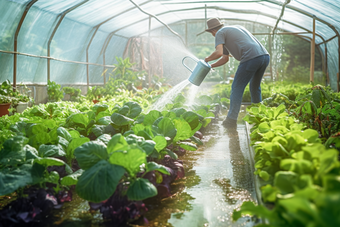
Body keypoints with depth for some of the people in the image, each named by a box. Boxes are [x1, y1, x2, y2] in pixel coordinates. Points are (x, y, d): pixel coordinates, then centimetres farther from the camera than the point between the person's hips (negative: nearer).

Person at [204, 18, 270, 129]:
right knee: (255, 86, 23)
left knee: (237, 87, 2)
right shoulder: (237, 27, 34)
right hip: (265, 56, 8)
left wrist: (207, 59, 9)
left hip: (251, 58, -8)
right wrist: (210, 66, 38)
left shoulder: (220, 33, 8)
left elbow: (219, 53, -11)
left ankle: (231, 120, 2)